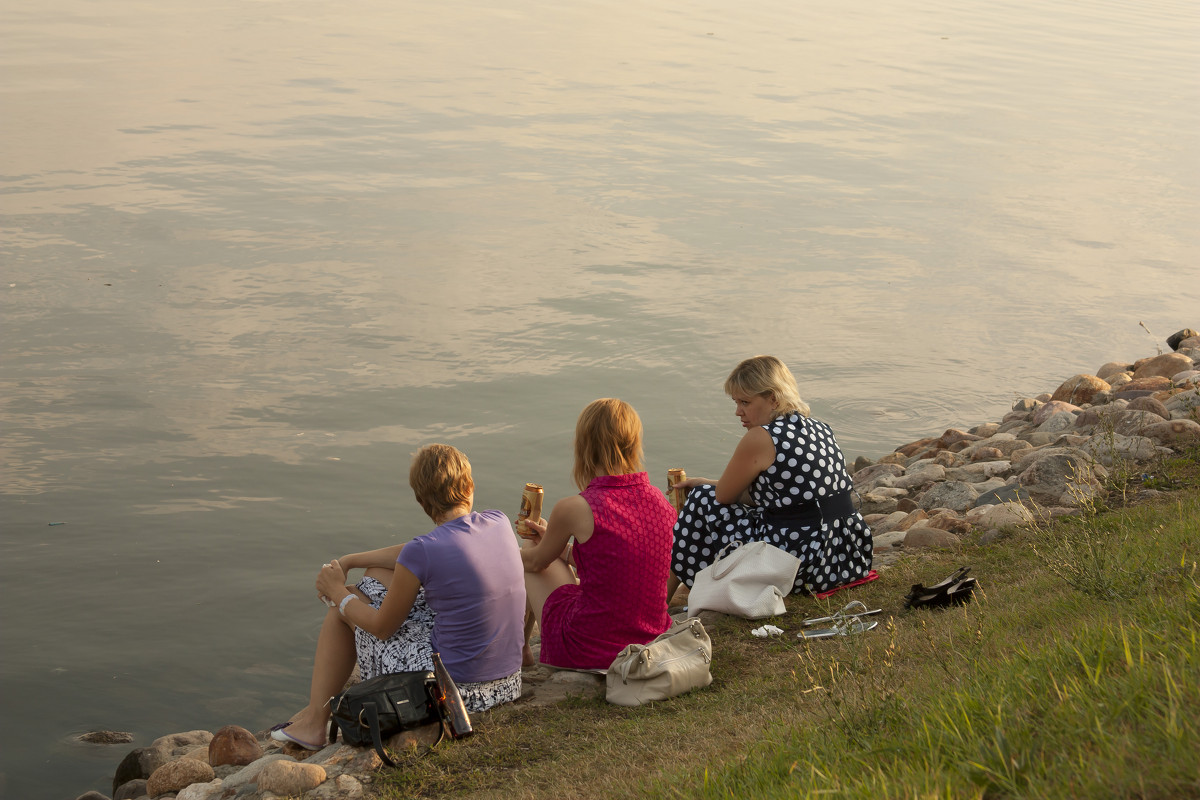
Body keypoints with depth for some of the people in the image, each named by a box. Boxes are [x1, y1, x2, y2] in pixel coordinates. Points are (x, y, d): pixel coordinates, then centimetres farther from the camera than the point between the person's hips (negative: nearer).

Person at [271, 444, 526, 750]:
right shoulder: (499, 523, -2)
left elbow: (383, 627, -5)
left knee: (345, 605, 17)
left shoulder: (422, 552, -21)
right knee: (375, 577, 22)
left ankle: (314, 722, 30)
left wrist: (338, 593, 13)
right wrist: (350, 561, 19)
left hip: (455, 687, -7)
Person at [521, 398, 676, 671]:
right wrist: (554, 542, 27)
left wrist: (524, 551, 27)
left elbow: (535, 561, 4)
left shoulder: (574, 509, -18)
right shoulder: (660, 502, -3)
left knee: (526, 559, 20)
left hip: (589, 651, -5)